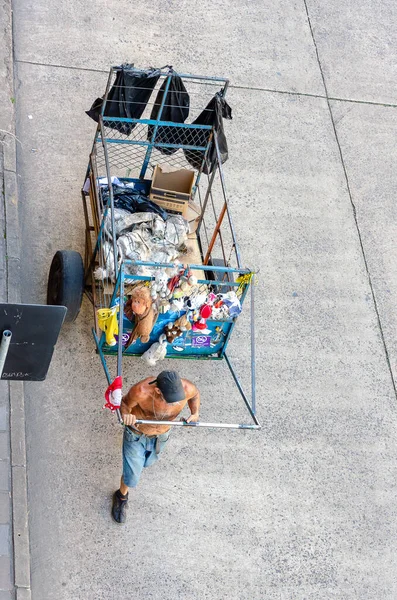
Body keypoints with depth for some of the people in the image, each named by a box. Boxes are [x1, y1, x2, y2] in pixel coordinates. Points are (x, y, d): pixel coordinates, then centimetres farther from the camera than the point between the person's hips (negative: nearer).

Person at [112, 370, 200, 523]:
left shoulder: (187, 388, -35)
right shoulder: (141, 391, -43)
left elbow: (195, 394, -8)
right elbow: (125, 403, -19)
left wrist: (195, 413, -25)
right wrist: (126, 414, -41)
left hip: (161, 434, 3)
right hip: (136, 433, -3)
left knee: (147, 462, 31)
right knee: (131, 476, 6)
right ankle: (122, 497, 41)